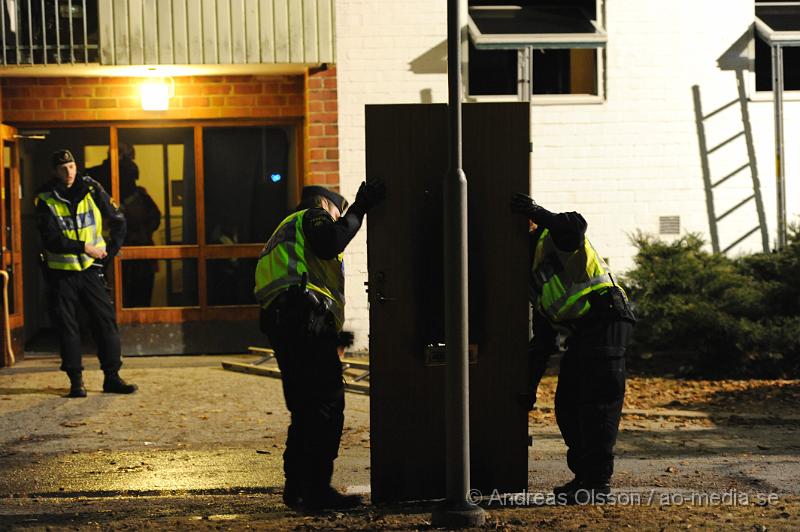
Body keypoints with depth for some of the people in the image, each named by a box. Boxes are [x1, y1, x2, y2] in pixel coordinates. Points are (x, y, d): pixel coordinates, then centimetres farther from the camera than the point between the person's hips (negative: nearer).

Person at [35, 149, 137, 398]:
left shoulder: (91, 190, -1)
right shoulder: (45, 200, -6)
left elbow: (118, 221, 8)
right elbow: (51, 239, -15)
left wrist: (109, 251, 3)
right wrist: (85, 247, -19)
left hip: (90, 268, 2)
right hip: (61, 272, -2)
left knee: (106, 319, -1)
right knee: (67, 326, 2)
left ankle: (112, 376, 6)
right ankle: (75, 380, 9)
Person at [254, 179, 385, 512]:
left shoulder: (288, 230, 36)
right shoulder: (313, 217, 10)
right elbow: (330, 244, -14)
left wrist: (331, 335, 31)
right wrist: (358, 209, -6)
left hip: (279, 322, 10)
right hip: (305, 317, -10)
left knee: (306, 410, 14)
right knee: (327, 404, -11)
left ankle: (297, 488, 15)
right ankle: (316, 490, -14)